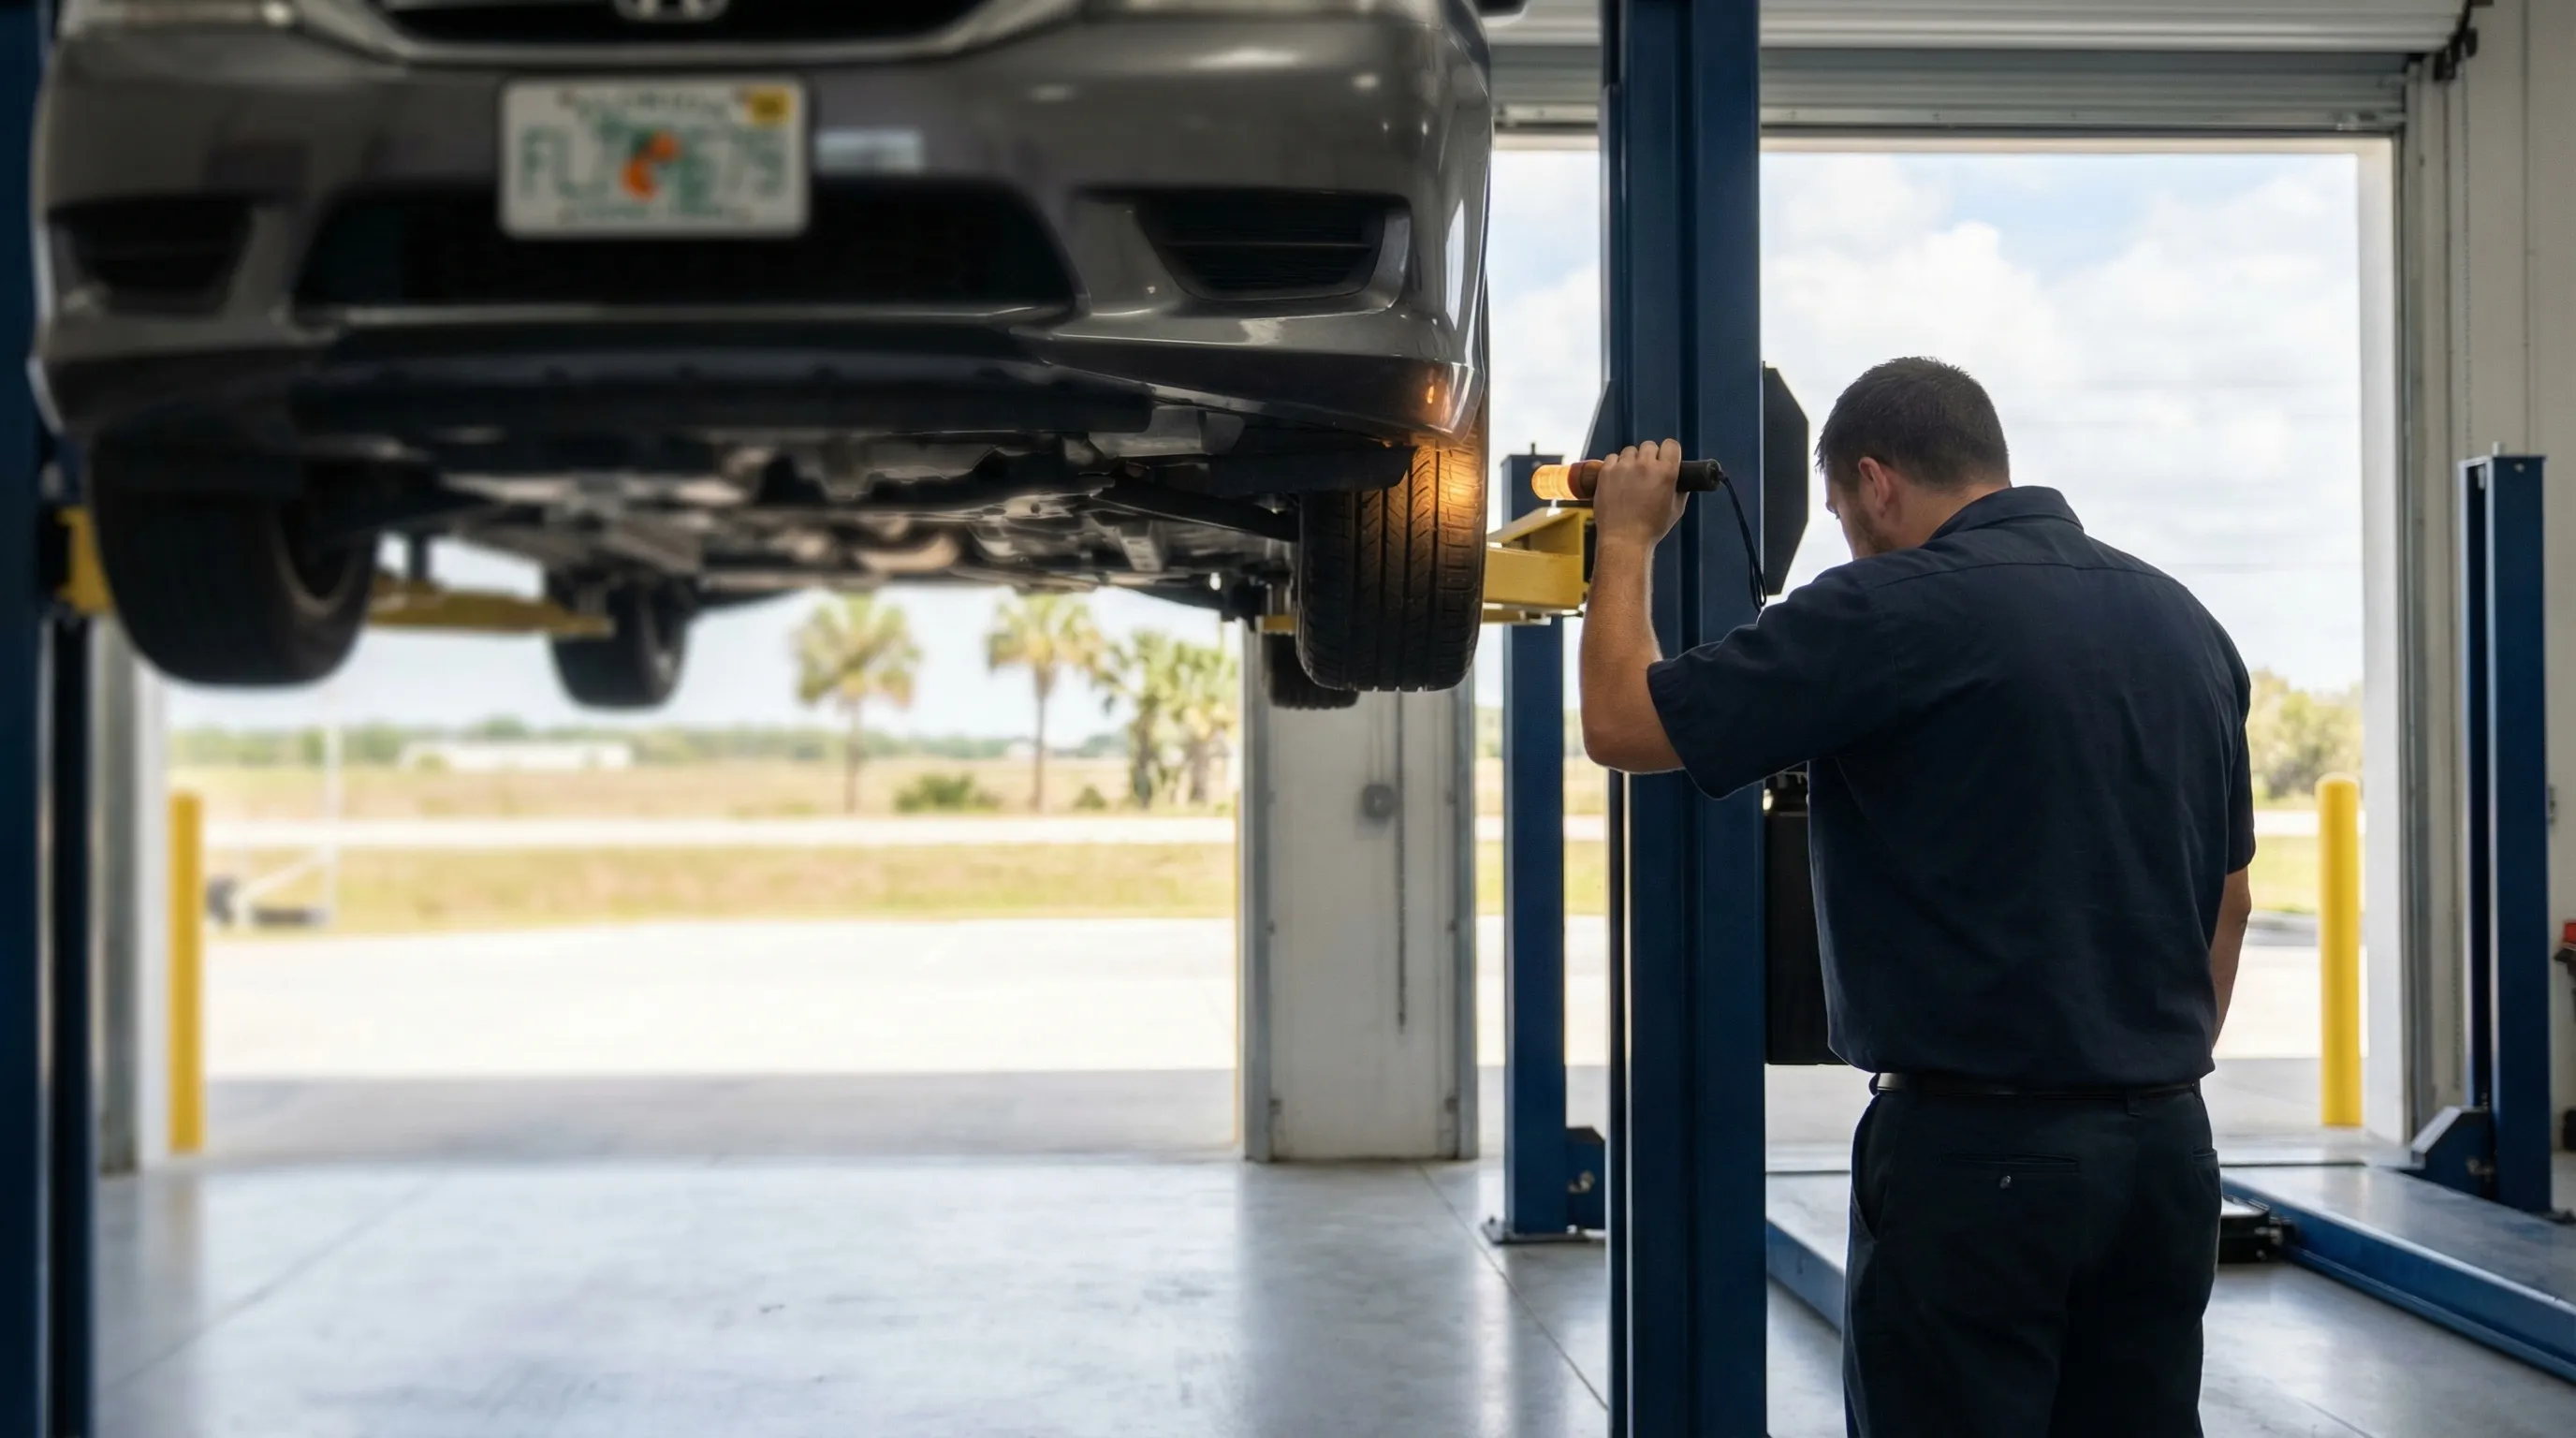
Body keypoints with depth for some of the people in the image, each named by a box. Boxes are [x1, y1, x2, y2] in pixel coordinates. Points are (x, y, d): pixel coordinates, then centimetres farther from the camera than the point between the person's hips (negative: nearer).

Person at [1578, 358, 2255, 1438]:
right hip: (2165, 1148, 7)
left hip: (1979, 1148, -7)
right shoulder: (2184, 622, 10)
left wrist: (1627, 540, 6)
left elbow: (1623, 722, -9)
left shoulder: (1899, 610, -13)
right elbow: (2228, 900, 17)